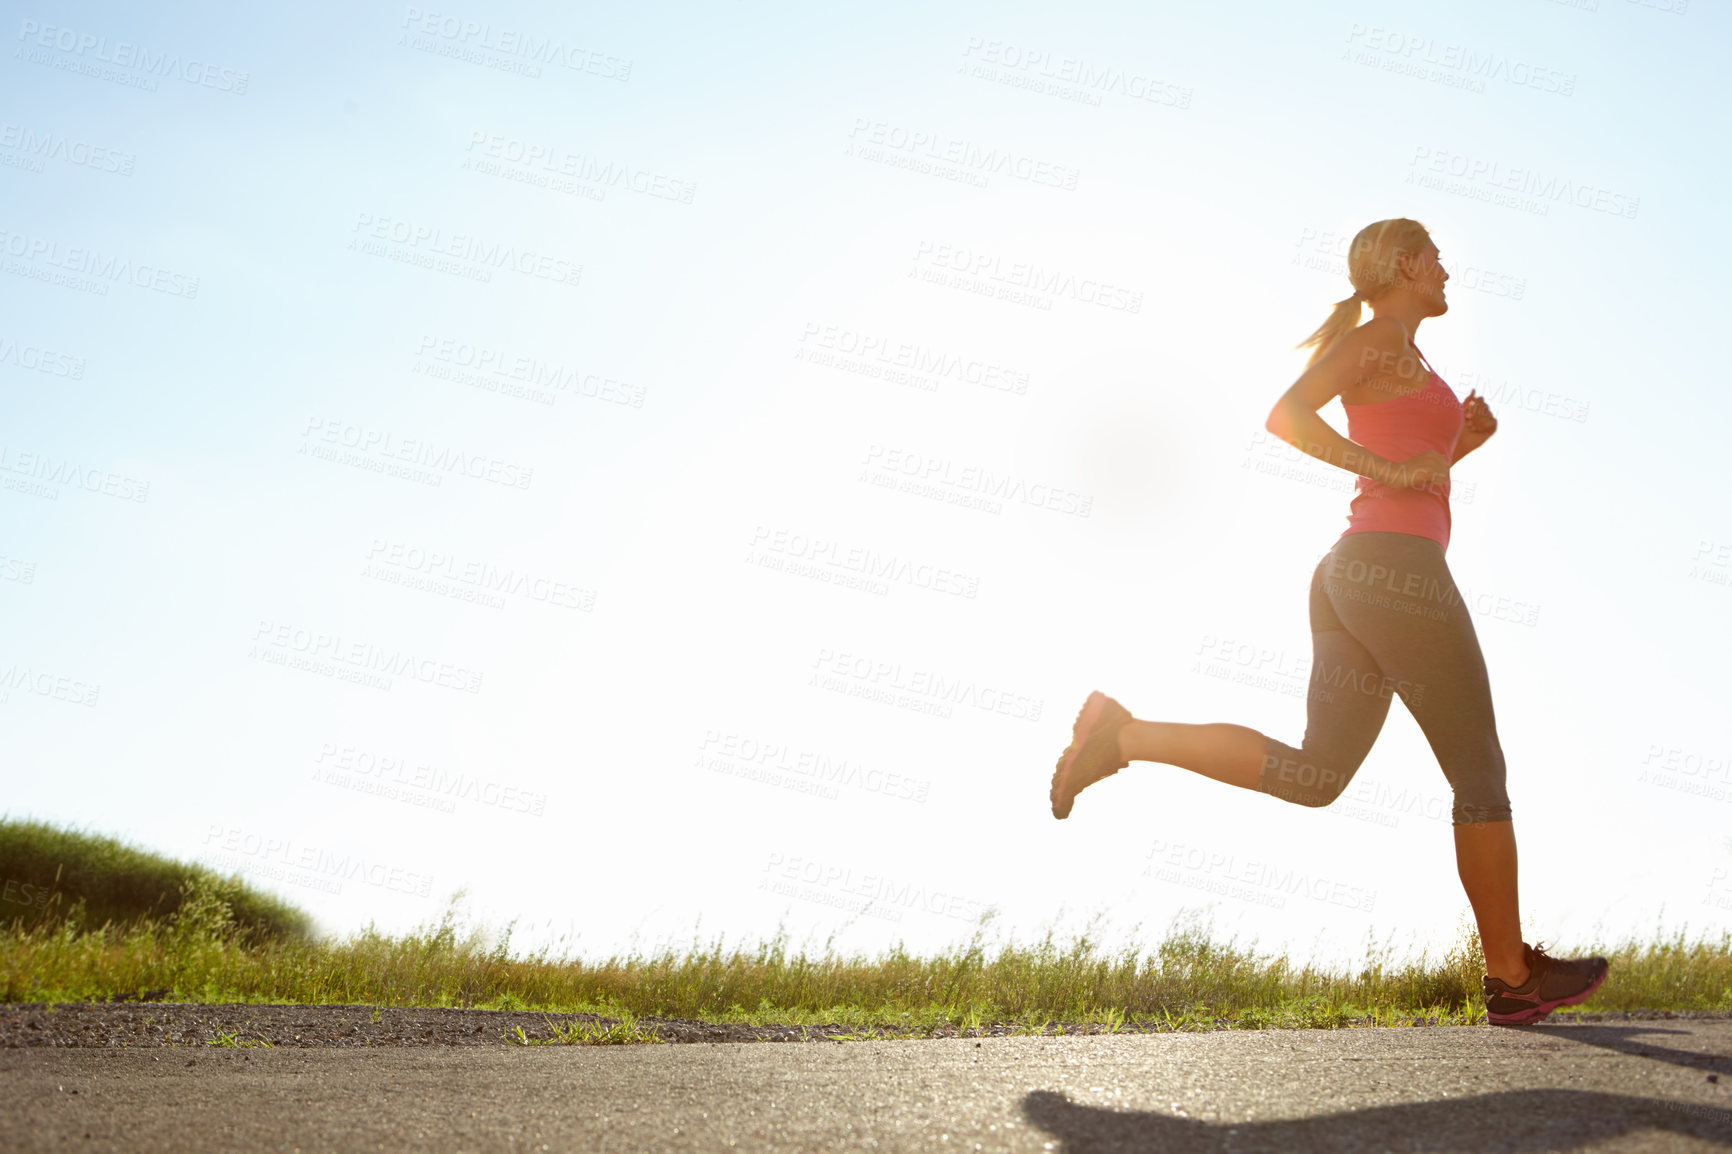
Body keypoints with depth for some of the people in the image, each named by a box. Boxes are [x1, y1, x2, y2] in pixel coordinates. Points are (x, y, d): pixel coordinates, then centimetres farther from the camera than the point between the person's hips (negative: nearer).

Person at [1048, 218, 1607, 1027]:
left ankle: (1123, 734, -6)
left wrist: (1462, 441, 17)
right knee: (1480, 774, 1)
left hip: (1348, 577, 9)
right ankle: (1513, 976, 9)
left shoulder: (1392, 368, 26)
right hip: (1396, 570, -9)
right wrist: (1391, 469, -15)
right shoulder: (1383, 337, -2)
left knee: (1314, 774, 3)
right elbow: (1284, 414, -16)